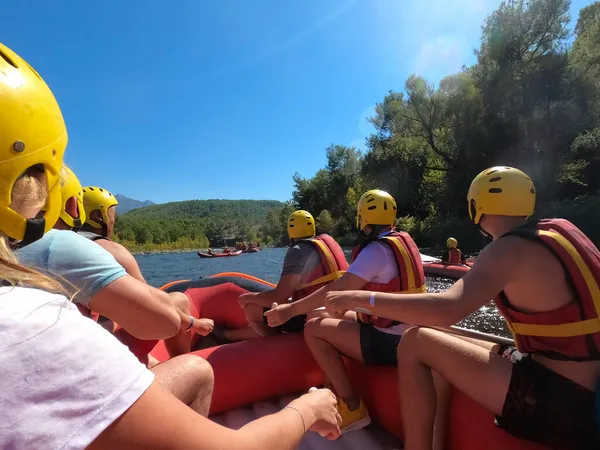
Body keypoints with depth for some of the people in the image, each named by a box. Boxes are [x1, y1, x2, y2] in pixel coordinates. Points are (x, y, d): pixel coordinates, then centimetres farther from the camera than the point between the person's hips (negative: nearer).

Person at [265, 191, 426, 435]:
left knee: (313, 328, -6)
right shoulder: (403, 240, 8)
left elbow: (338, 288, -25)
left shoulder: (376, 250, -20)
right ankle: (335, 390, 25)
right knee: (333, 318, 18)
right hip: (407, 333, 10)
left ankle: (352, 407, 1)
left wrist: (291, 309, -21)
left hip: (388, 341, -10)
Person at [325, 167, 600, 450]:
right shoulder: (560, 229, 6)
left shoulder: (510, 249, -18)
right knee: (456, 350, 19)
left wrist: (359, 299, -27)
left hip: (559, 402, -9)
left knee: (415, 344, -11)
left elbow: (446, 310, -33)